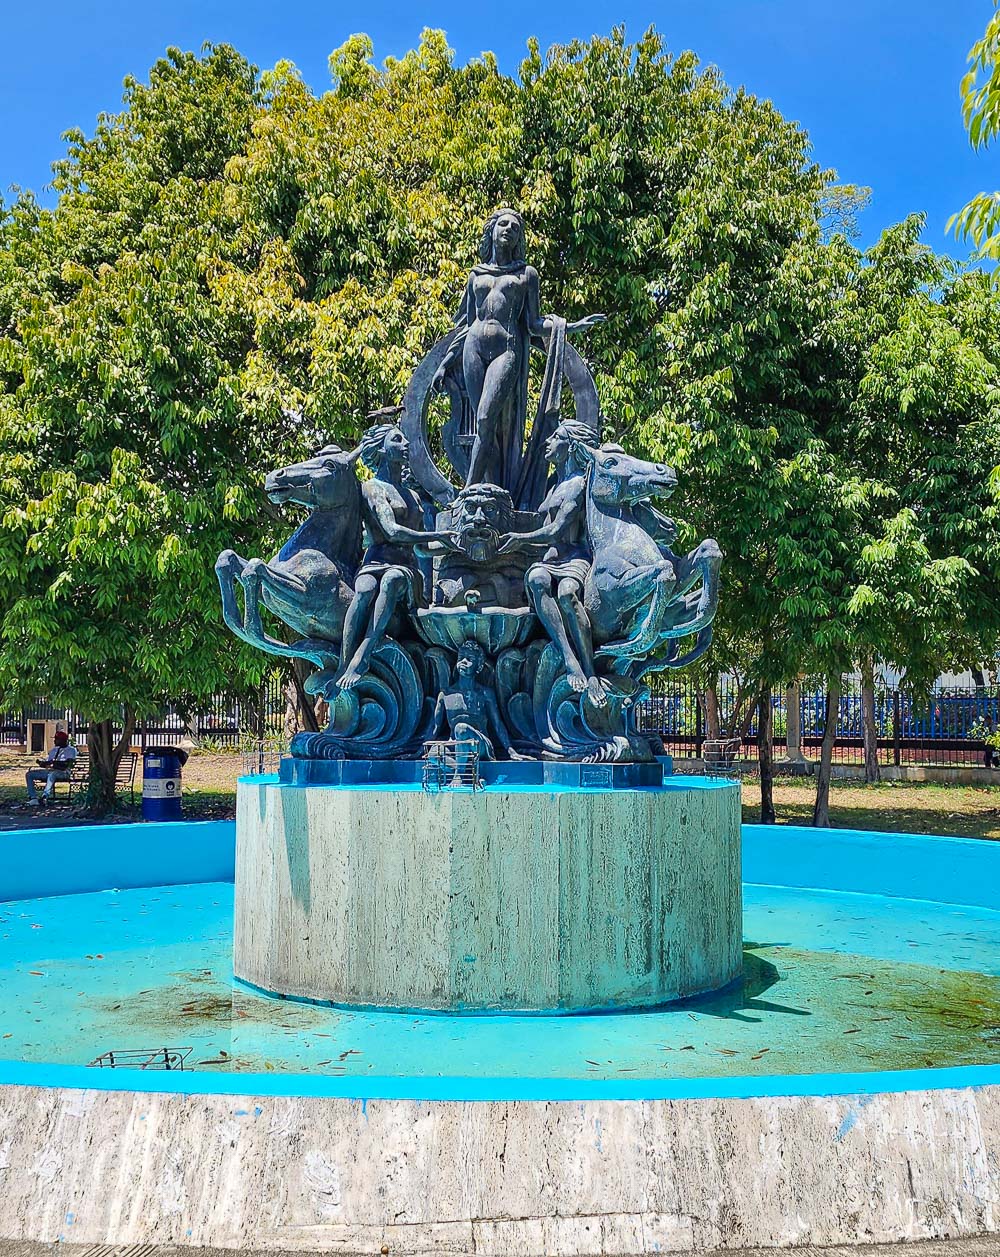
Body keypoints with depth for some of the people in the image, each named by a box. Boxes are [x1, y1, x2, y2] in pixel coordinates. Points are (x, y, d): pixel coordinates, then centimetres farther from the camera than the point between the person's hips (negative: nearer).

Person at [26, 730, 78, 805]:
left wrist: (54, 762, -21)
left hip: (63, 772, -8)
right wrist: (41, 762, -2)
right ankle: (33, 798, -20)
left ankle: (45, 797, -54)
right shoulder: (54, 750, 27)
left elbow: (68, 763, -12)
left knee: (52, 774, -41)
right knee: (29, 774, -7)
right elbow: (47, 762, 21)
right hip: (49, 771, 8)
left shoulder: (71, 750, 4)